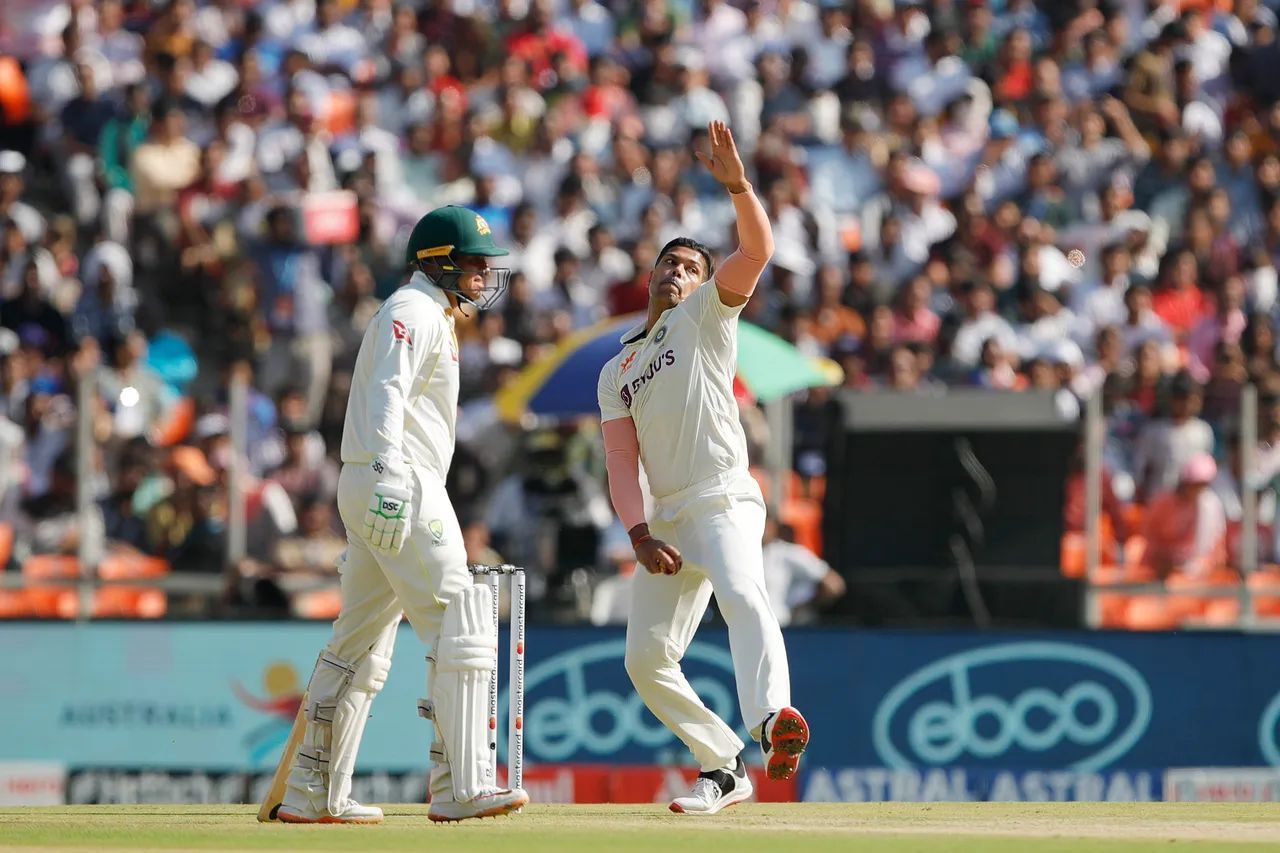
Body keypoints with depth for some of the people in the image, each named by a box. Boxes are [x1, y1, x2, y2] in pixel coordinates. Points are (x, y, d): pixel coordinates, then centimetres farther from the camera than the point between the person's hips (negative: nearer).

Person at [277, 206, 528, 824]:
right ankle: (462, 787, -19)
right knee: (461, 620, -14)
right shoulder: (415, 310, -7)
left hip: (370, 490, 11)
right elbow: (387, 394, -21)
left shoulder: (429, 315, 25)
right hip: (403, 481, -11)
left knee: (360, 642, 12)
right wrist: (388, 476, -33)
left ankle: (312, 794, 13)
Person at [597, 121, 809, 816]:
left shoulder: (705, 316, 9)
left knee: (743, 594, -34)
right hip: (667, 520, 7)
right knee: (646, 659, 4)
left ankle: (772, 719, -59)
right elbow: (622, 460, 9)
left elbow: (757, 251, -9)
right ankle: (726, 768, 17)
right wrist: (639, 534, -7)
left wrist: (737, 184, -25)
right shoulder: (617, 374, 22)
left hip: (723, 503, -7)